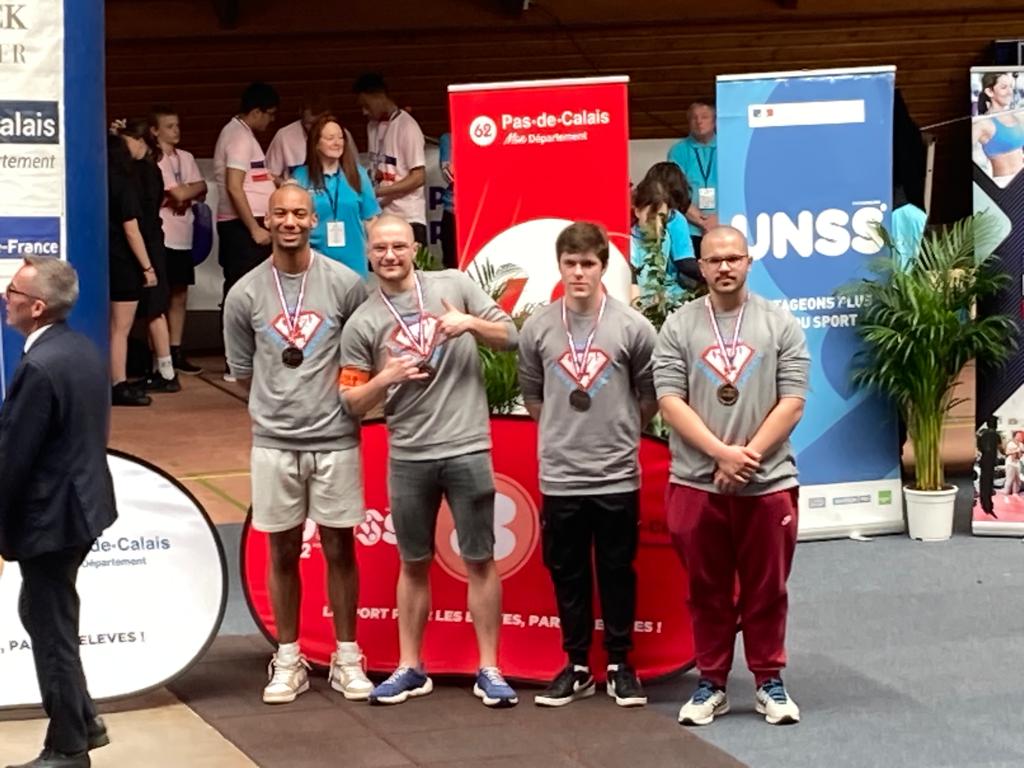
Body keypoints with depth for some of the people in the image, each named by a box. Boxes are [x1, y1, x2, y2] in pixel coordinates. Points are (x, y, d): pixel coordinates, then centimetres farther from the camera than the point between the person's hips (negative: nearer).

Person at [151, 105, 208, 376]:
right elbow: (180, 194, -16)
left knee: (179, 296, 10)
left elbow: (202, 190, 5)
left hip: (183, 236, 7)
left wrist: (185, 193, -12)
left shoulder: (186, 158, 13)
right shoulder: (155, 159, -8)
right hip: (162, 236, -7)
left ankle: (175, 353, 16)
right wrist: (192, 190, 2)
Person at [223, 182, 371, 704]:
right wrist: (279, 406, 6)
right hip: (274, 442, 1)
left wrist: (340, 401, 1)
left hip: (335, 439, -1)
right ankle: (288, 661, 16)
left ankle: (347, 659, 15)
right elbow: (243, 372, 9)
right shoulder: (245, 294, 0)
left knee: (339, 548, 6)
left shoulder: (345, 284, -3)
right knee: (283, 550, 8)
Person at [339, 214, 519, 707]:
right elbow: (353, 403, 2)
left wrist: (471, 323, -16)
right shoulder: (362, 323, 1)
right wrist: (386, 378, -17)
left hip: (468, 449, -1)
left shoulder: (454, 285, 0)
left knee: (480, 561, 3)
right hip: (408, 457, 1)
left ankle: (489, 670, 10)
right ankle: (410, 668, 21)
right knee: (413, 564, 11)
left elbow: (509, 337, 3)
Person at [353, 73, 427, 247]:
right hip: (381, 218, 7)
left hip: (407, 219, -7)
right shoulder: (373, 126, 13)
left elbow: (418, 177, -13)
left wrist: (378, 191, -17)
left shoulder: (407, 126, -10)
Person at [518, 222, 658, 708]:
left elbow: (649, 394, 5)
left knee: (618, 573, 7)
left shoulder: (632, 327, -6)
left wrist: (621, 432, 8)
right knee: (567, 574, 9)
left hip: (617, 476, -1)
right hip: (559, 477, 2)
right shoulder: (537, 329, -1)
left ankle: (620, 665, 18)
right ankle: (577, 667, 19)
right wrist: (562, 432, 11)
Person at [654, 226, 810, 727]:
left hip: (768, 482, 0)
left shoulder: (781, 325, 3)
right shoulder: (678, 328, 3)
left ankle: (770, 681, 18)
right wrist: (721, 453, -15)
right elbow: (670, 401, -5)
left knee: (766, 590, 7)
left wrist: (749, 455, -12)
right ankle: (711, 683, 17)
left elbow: (792, 402, -2)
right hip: (696, 483, 0)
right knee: (707, 590, 8)